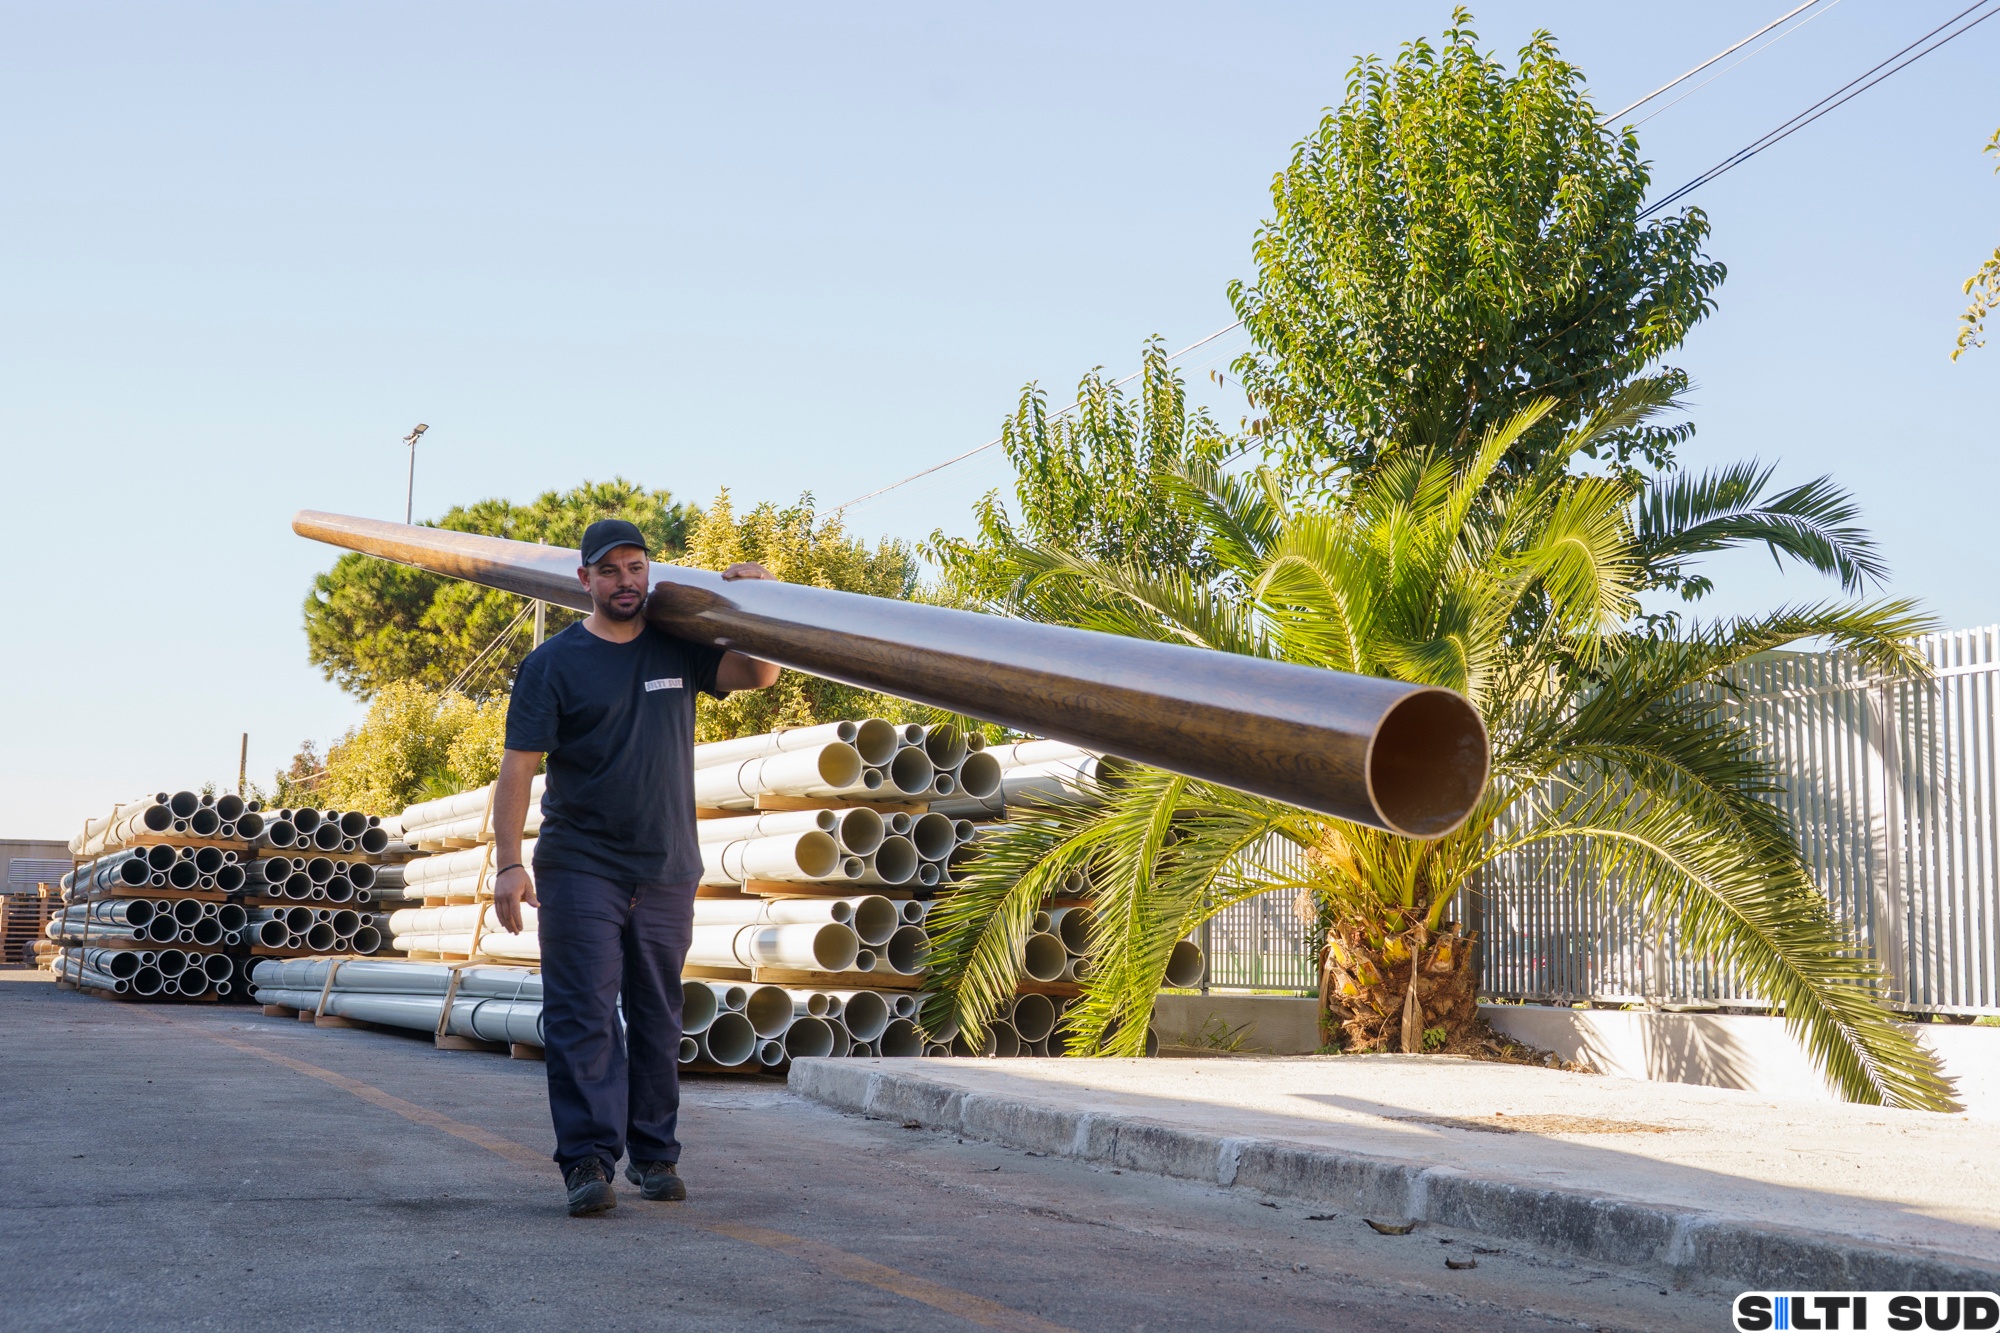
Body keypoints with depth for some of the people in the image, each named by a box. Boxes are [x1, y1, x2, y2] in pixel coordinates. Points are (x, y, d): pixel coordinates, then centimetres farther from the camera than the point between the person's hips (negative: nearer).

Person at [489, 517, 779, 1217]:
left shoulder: (677, 651, 11)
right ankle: (588, 1160, -6)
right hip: (579, 869, -3)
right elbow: (517, 765, -5)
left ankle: (655, 1156, 19)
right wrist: (508, 863, -13)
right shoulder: (553, 663, 0)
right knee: (583, 1014, -8)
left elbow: (758, 674, 13)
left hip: (666, 872, 3)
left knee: (657, 1019, 10)